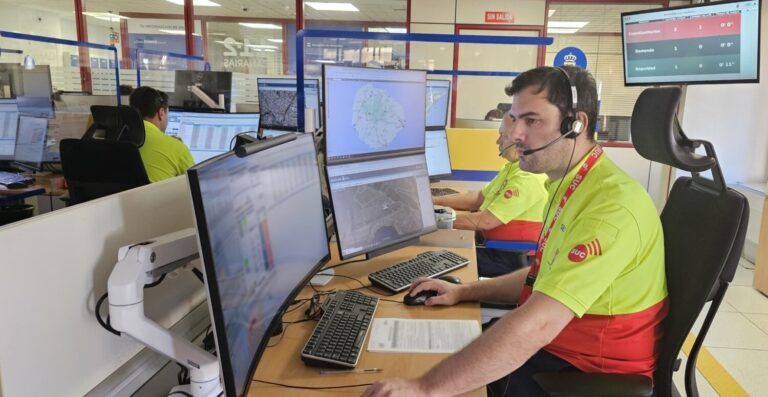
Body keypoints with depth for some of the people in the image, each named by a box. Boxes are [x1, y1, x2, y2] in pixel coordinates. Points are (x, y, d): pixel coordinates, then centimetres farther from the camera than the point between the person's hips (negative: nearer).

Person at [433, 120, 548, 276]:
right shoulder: (513, 167, 11)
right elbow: (479, 198, 15)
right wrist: (436, 200, 5)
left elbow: (485, 221, -25)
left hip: (510, 258, -9)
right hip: (493, 246, 9)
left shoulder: (529, 178, -23)